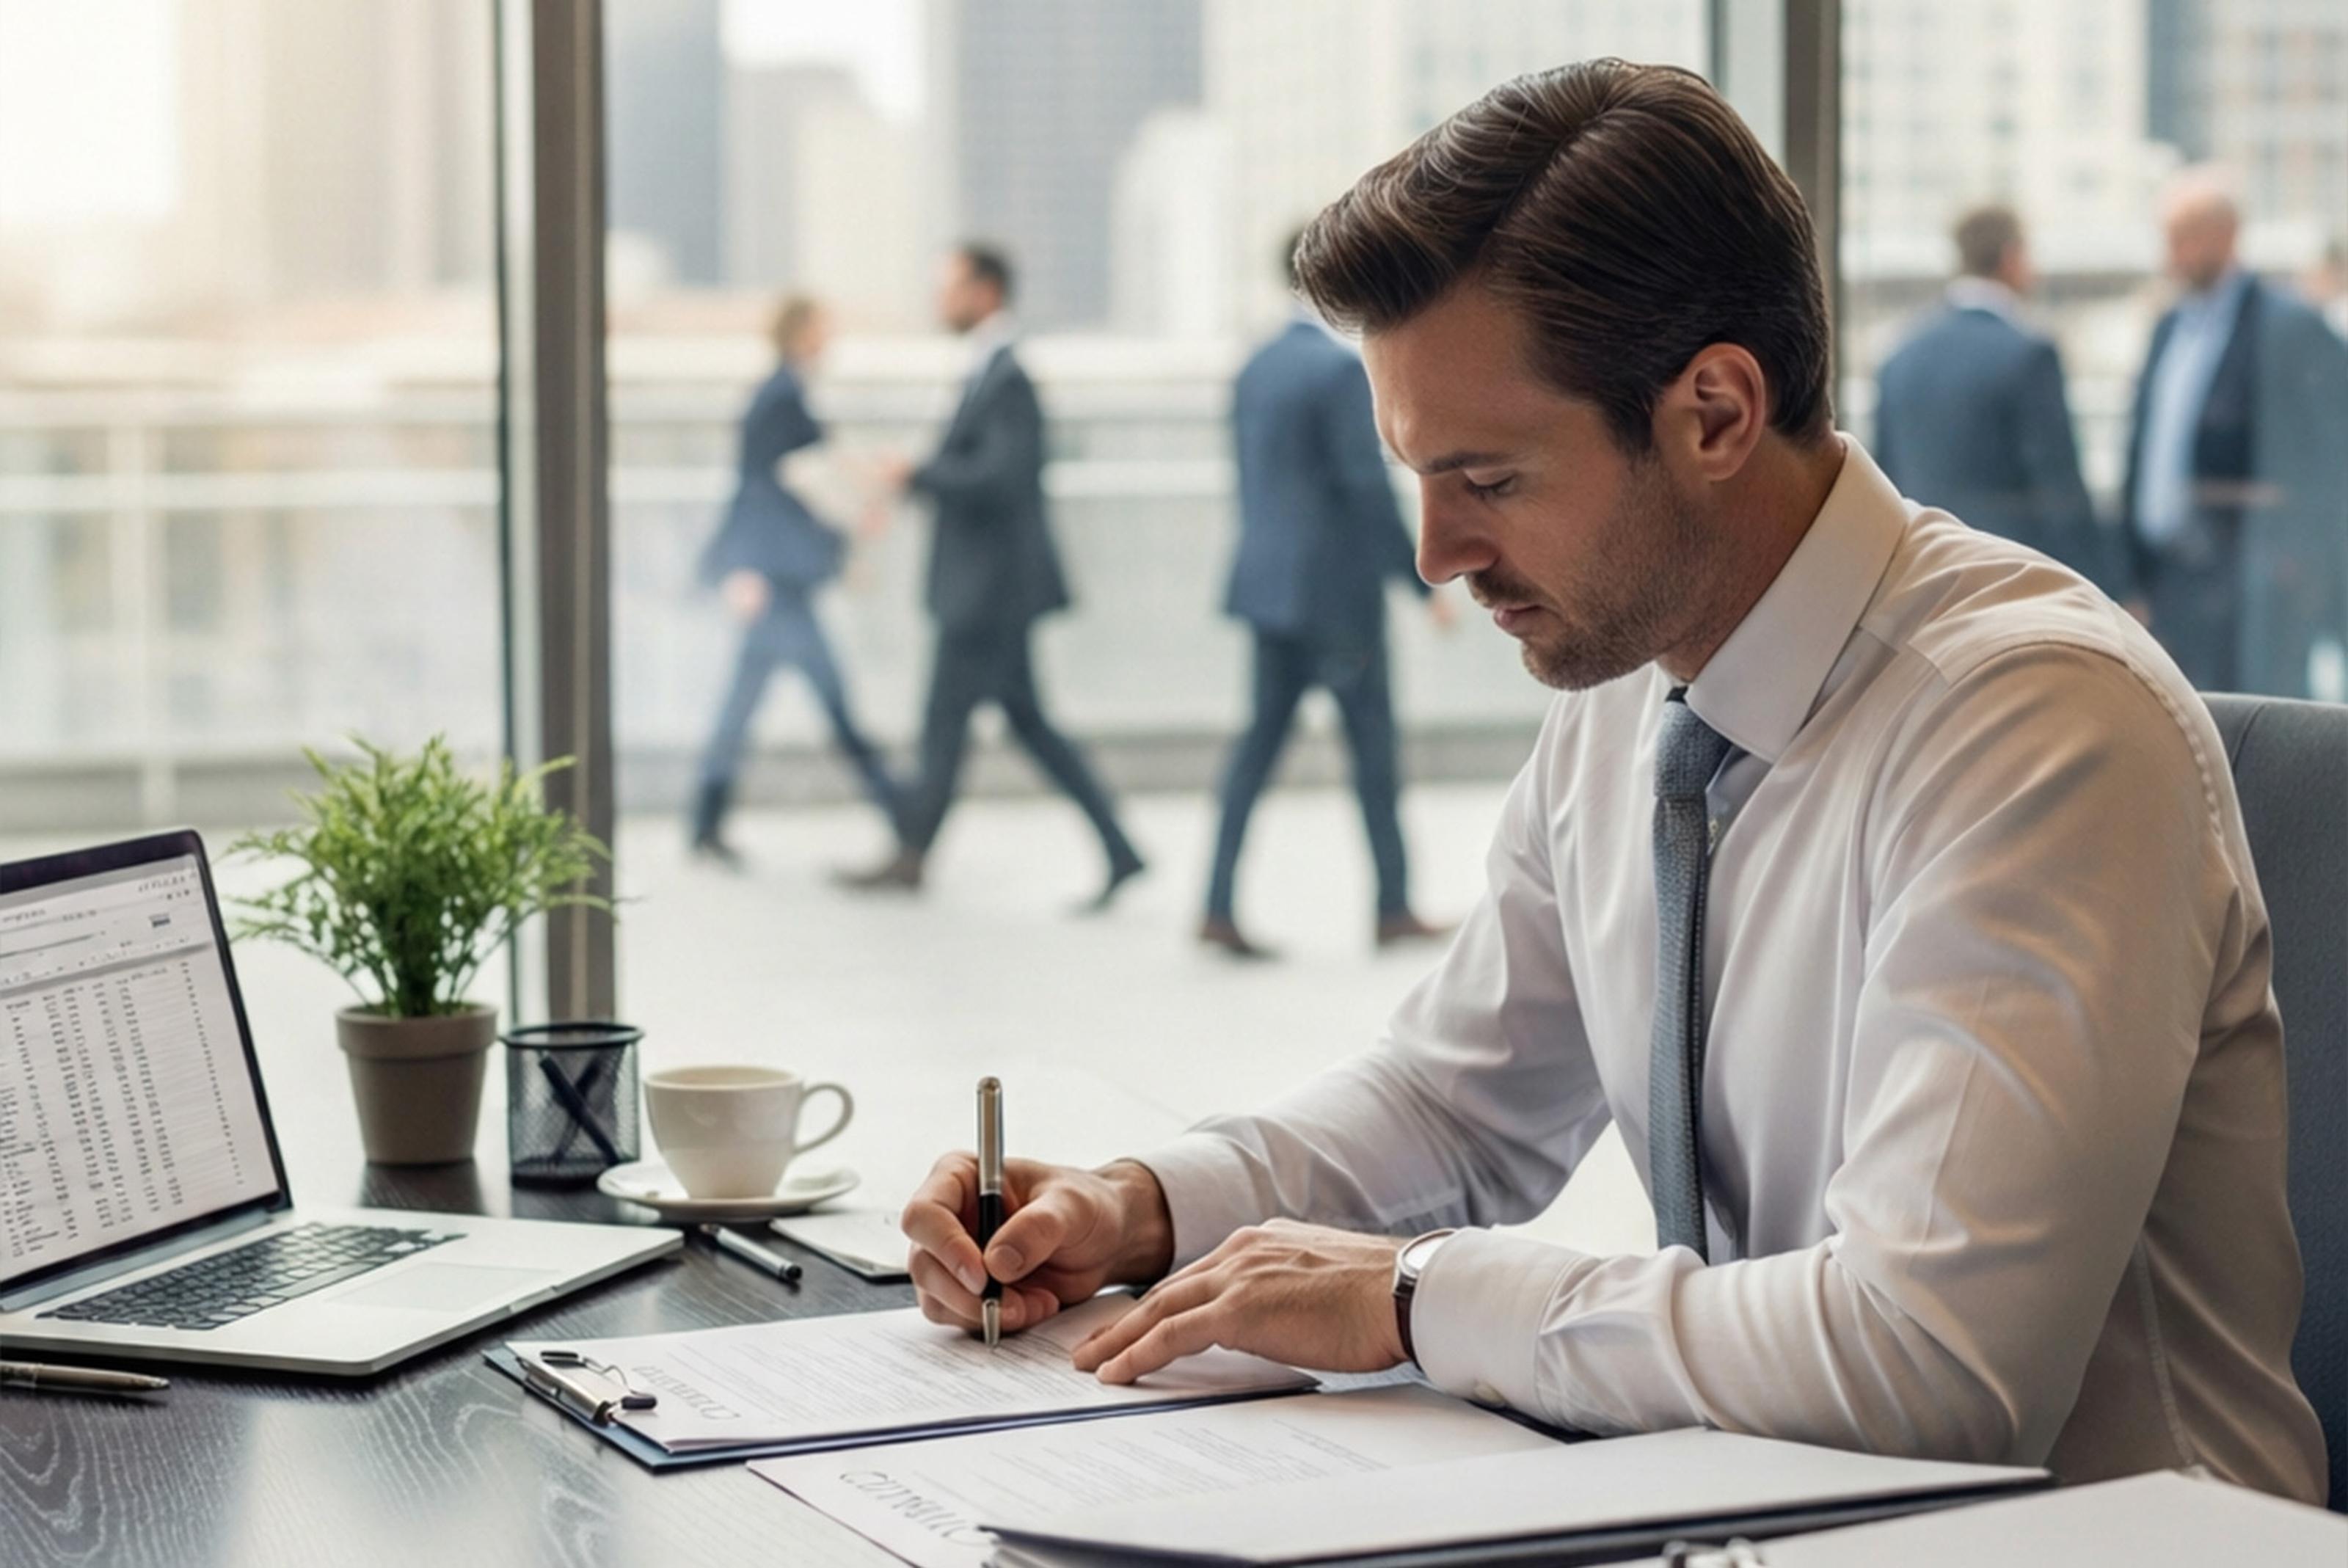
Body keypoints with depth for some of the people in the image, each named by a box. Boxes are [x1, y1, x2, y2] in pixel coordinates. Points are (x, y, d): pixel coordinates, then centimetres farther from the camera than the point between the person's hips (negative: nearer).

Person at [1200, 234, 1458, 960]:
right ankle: (1393, 908, 12)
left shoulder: (1256, 368, 10)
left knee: (1264, 734, 8)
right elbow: (1367, 484, -19)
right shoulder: (1340, 369, -15)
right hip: (1337, 586, -8)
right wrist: (1422, 581, -14)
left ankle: (1219, 906, 1)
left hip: (1269, 582, 8)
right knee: (1373, 737, 4)